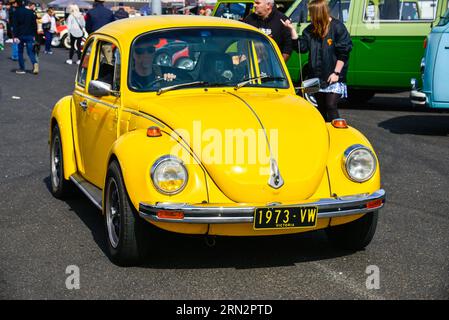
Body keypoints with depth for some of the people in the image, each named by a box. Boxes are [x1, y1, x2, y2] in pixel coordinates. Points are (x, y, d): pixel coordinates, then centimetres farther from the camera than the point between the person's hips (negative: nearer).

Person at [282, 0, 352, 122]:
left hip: (333, 77, -6)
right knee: (321, 109, 13)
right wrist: (292, 29, -7)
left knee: (330, 106, -14)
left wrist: (336, 73, -14)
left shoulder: (337, 27, -8)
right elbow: (301, 47, 1)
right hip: (317, 76, 6)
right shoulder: (310, 30, 8)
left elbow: (344, 53, -9)